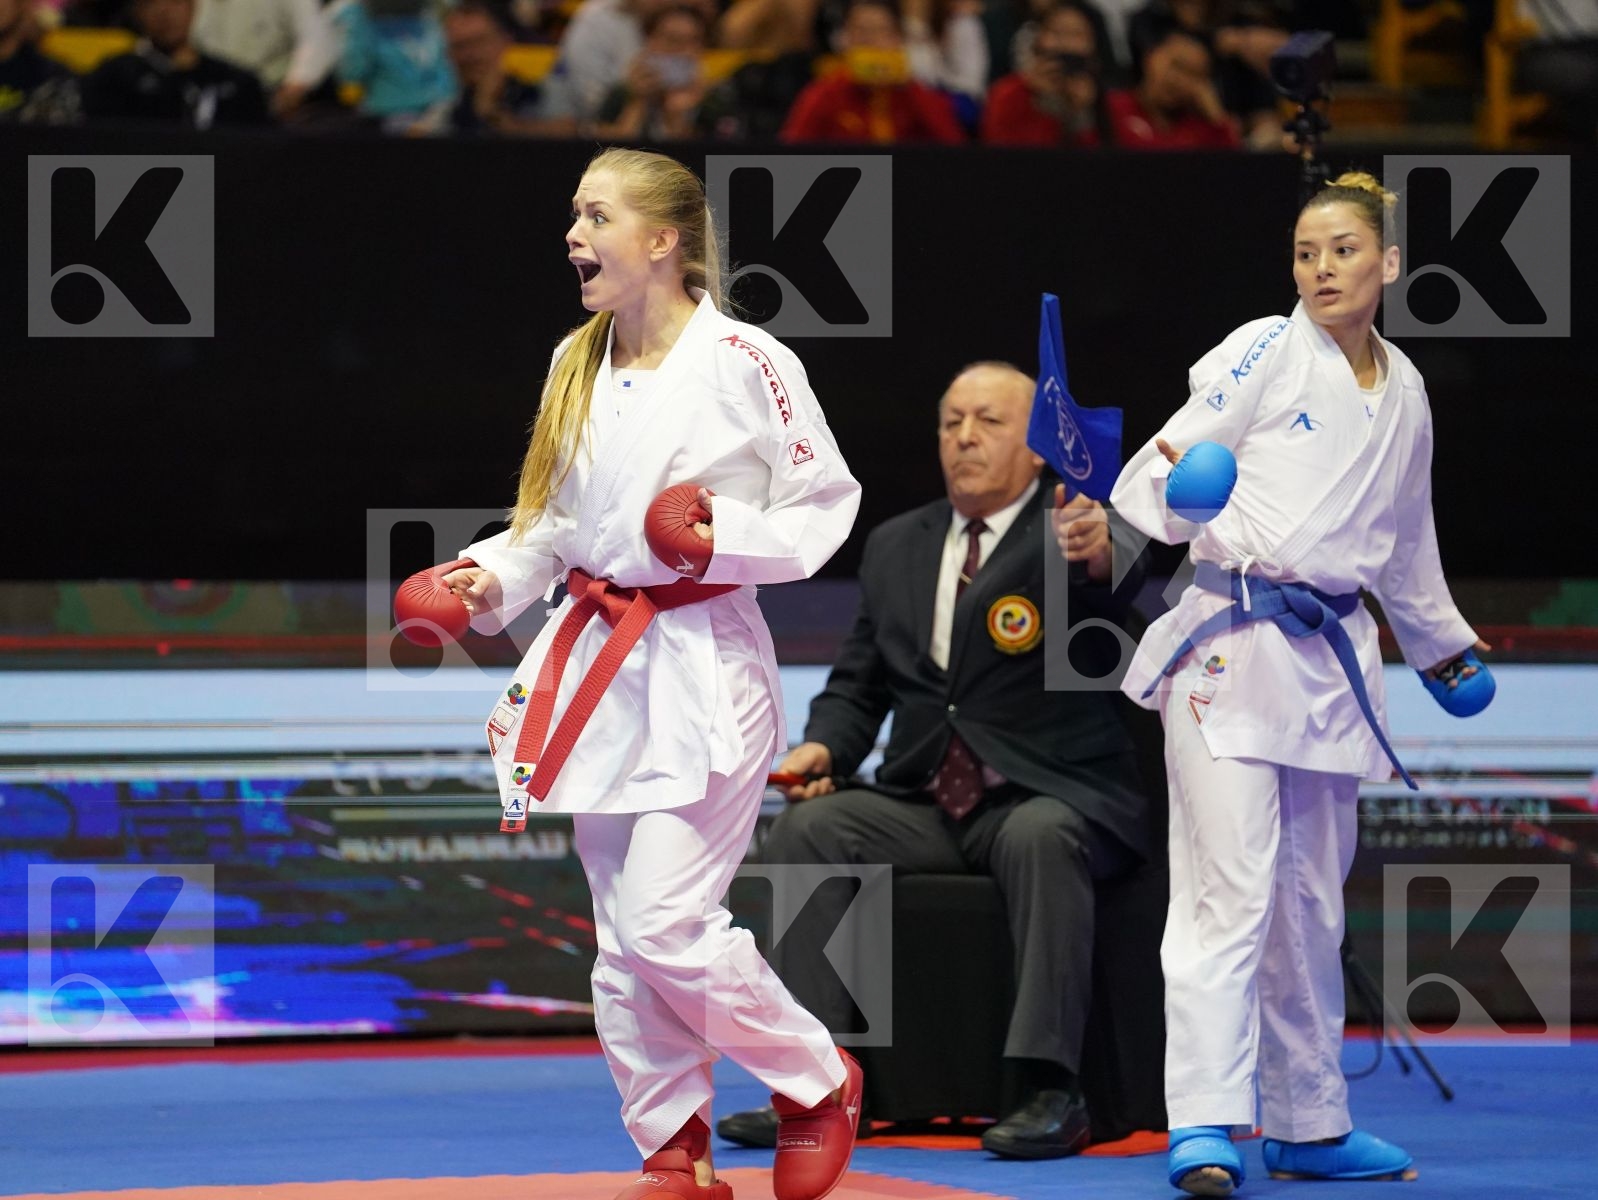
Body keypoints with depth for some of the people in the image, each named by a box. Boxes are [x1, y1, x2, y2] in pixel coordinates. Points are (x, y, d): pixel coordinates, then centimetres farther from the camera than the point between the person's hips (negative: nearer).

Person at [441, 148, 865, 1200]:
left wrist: (734, 541, -19)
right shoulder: (578, 366, 9)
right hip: (600, 665, 7)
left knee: (665, 925, -13)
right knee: (624, 938, 7)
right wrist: (496, 578, 0)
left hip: (703, 667, -7)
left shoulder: (744, 363, -10)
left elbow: (827, 502, -4)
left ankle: (819, 1082, 10)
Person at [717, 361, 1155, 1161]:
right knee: (806, 829, -21)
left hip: (1052, 800, -5)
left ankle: (1051, 1092, -37)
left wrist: (1098, 554, -53)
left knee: (1040, 839, -38)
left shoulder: (1067, 527, -3)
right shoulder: (895, 547, 15)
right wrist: (824, 746, -4)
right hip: (922, 807, 5)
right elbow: (858, 681, 18)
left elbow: (1117, 579, -27)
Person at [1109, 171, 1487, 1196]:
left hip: (1334, 659, 6)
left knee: (1313, 901, 13)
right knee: (1232, 889, -13)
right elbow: (1171, 460, -8)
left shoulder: (1405, 393, 14)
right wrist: (1123, 530, -28)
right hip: (1233, 641, -6)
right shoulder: (1268, 353, -4)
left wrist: (1449, 648, 36)